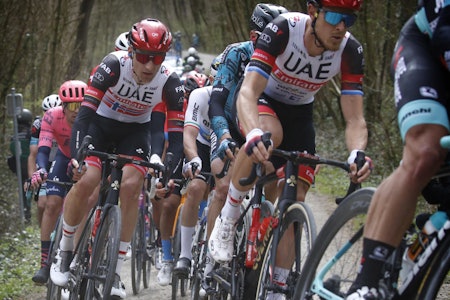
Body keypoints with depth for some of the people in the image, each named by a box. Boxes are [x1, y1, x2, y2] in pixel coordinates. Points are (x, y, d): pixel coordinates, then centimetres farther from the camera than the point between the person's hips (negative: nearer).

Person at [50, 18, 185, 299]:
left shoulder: (169, 82, -23)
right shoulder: (114, 65, -29)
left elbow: (177, 129, -19)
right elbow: (85, 112, -32)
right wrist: (76, 155, -43)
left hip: (135, 131, 1)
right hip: (101, 124, -1)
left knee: (131, 186, -22)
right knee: (86, 181, -24)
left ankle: (117, 271, -12)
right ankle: (65, 251, 0)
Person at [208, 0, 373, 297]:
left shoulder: (350, 50, -25)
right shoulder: (283, 30, -34)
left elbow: (355, 119, -25)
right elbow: (248, 92, -42)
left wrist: (357, 154, -48)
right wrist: (254, 134, -63)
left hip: (299, 114, 4)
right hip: (262, 102, -3)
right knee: (269, 135, -39)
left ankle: (275, 291, 5)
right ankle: (229, 216, -17)